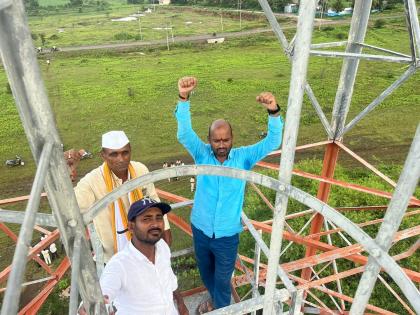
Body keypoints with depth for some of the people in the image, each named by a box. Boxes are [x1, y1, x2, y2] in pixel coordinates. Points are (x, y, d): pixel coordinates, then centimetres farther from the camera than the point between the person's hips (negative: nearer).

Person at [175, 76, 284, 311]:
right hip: (200, 231, 3)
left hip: (227, 235, -2)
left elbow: (273, 142, -25)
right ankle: (215, 300, 60)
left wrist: (274, 112, -44)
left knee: (222, 279, 19)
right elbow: (184, 133, -28)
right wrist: (184, 99, -45)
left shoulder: (243, 157, -15)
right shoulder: (202, 154, -13)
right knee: (206, 272, 28)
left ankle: (221, 309, 50)